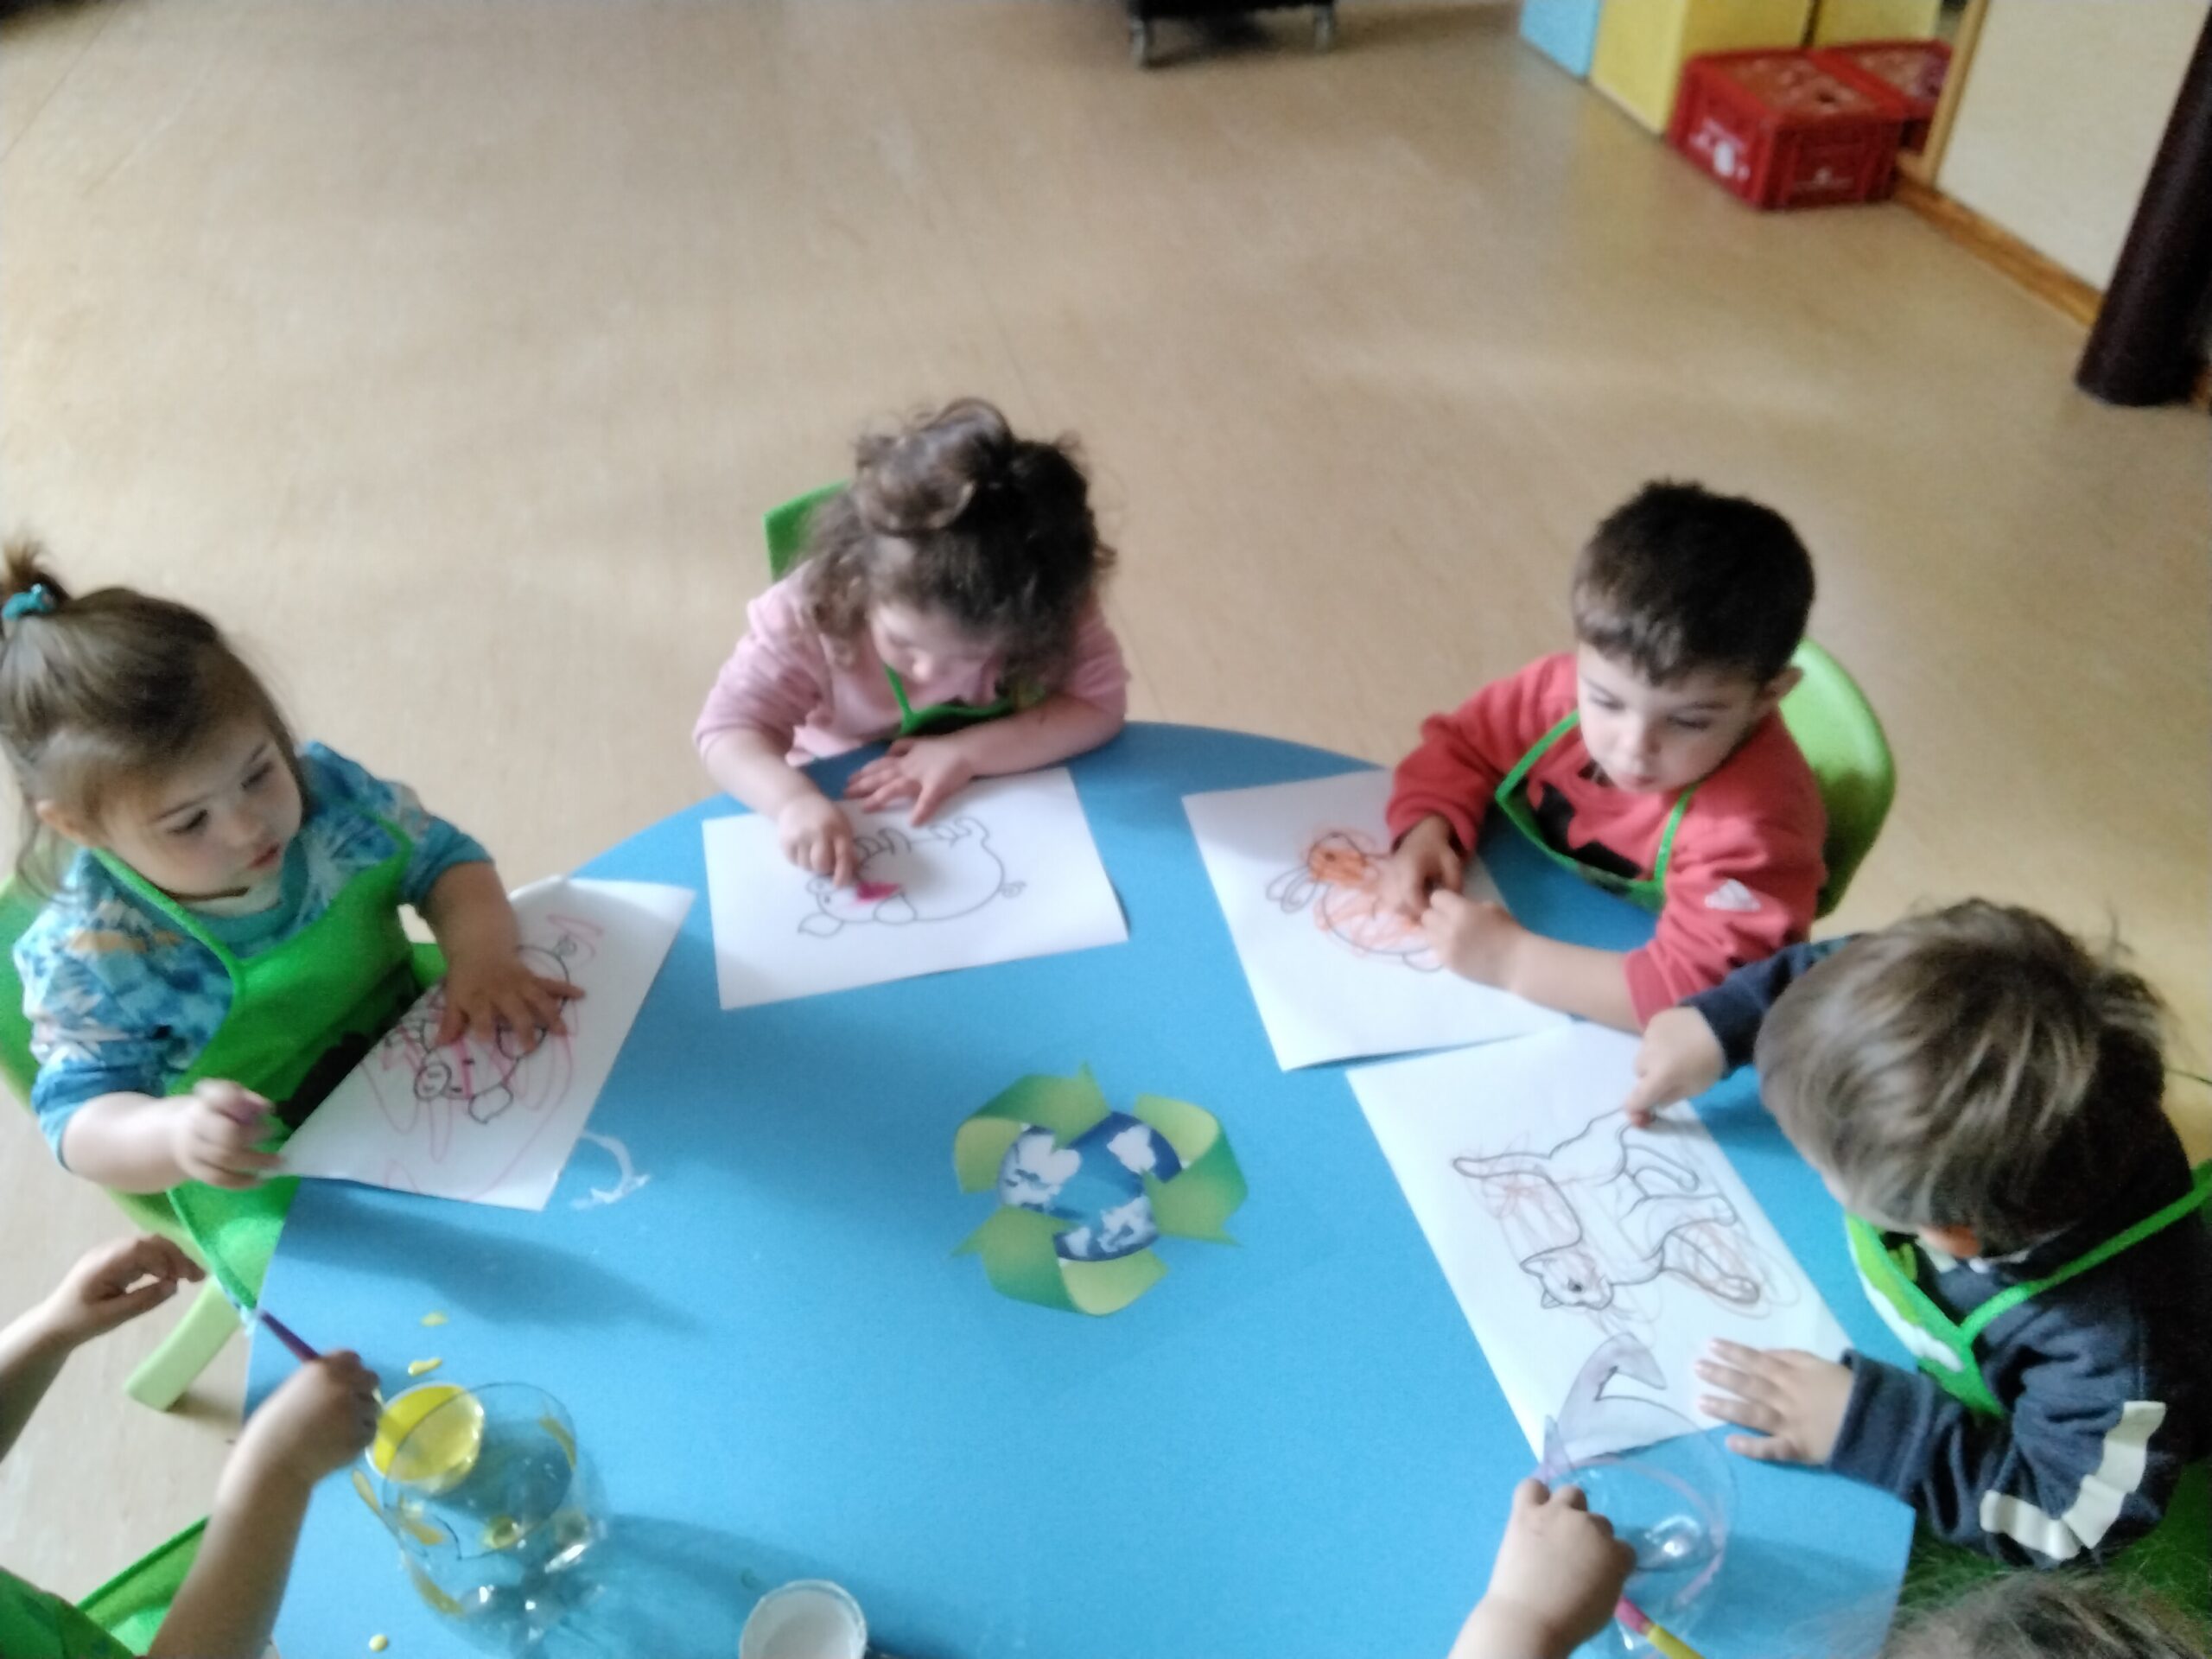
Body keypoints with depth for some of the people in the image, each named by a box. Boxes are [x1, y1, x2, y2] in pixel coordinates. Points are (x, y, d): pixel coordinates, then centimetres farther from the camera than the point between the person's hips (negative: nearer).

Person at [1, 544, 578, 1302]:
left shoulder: (327, 792, -12)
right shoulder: (92, 954, -21)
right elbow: (80, 1115, -18)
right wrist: (175, 1132, -43)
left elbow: (443, 858, 0)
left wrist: (479, 952, -23)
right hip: (272, 1184, -4)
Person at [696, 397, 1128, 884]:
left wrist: (968, 752, -30)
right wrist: (795, 800, -40)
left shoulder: (1047, 606, -21)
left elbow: (1099, 702, -21)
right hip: (848, 821, -2)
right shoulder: (811, 610, -23)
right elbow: (730, 726, -21)